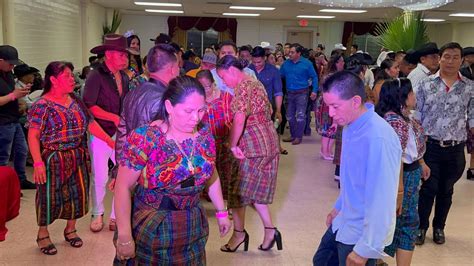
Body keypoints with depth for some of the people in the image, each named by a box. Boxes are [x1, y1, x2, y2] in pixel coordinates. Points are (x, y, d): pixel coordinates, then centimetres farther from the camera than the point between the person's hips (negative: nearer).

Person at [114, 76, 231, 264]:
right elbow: (123, 187, -16)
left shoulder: (205, 136, -3)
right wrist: (124, 237, -18)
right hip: (151, 231, -4)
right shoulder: (144, 138, -19)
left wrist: (221, 212, 17)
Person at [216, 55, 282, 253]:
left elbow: (239, 119, -27)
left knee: (238, 189, 5)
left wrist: (232, 145, -16)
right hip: (269, 143, 10)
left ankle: (239, 233, 17)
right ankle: (269, 230, 15)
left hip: (254, 145, -9)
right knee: (255, 189, 17)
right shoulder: (255, 82, 16)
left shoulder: (242, 85, -14)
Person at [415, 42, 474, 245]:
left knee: (446, 190, 14)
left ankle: (439, 227, 31)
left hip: (455, 149, 2)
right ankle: (421, 227, 20)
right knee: (428, 188, 3)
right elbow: (416, 116, -1)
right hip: (430, 145, -2)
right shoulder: (426, 84, -2)